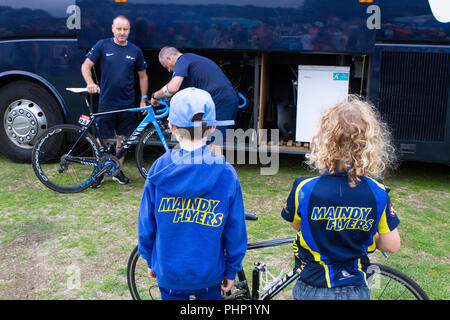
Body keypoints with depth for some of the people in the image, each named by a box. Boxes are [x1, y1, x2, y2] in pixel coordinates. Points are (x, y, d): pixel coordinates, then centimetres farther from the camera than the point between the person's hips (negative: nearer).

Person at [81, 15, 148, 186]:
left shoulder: (135, 51, 6)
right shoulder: (102, 45, 0)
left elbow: (143, 76, 13)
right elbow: (86, 65, 1)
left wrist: (143, 99, 7)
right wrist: (90, 83, -18)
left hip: (127, 103, 2)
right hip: (106, 103, -2)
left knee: (123, 137, 8)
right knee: (103, 139, 4)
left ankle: (118, 170, 23)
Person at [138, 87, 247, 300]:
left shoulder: (159, 170, -14)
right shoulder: (226, 174, -16)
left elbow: (146, 224, -5)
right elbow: (235, 229, -10)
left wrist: (150, 260, 12)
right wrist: (232, 271, 5)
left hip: (169, 272, 0)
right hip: (209, 272, 0)